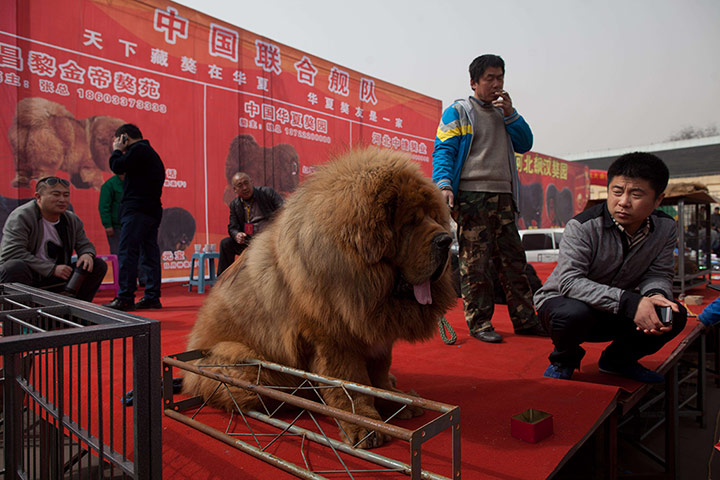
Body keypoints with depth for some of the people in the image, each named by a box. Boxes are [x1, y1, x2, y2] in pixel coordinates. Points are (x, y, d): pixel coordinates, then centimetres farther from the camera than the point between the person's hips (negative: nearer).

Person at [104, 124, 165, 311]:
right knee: (149, 254, 8)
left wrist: (117, 150, 5)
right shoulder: (152, 153, 24)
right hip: (152, 210, 10)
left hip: (137, 210, -10)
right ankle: (152, 297, 11)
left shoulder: (138, 149, -5)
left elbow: (118, 167, -9)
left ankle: (125, 298, -8)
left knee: (127, 253, -8)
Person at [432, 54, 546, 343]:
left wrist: (510, 113, 6)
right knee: (475, 262, -6)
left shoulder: (503, 112, 24)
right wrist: (444, 184, -19)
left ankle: (524, 319, 15)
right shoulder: (458, 112, 5)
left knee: (513, 259, 7)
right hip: (471, 195, -6)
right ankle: (479, 322, 4)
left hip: (503, 195, 6)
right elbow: (443, 150, -4)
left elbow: (525, 144, 17)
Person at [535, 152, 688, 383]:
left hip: (616, 312, 5)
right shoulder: (582, 226, -25)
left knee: (675, 315, -16)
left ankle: (618, 359, 12)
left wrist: (656, 294, -29)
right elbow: (569, 282, -32)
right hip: (562, 300, -5)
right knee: (575, 313, -39)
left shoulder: (666, 228, -6)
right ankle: (563, 361, -2)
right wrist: (628, 302, -41)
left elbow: (659, 274, -3)